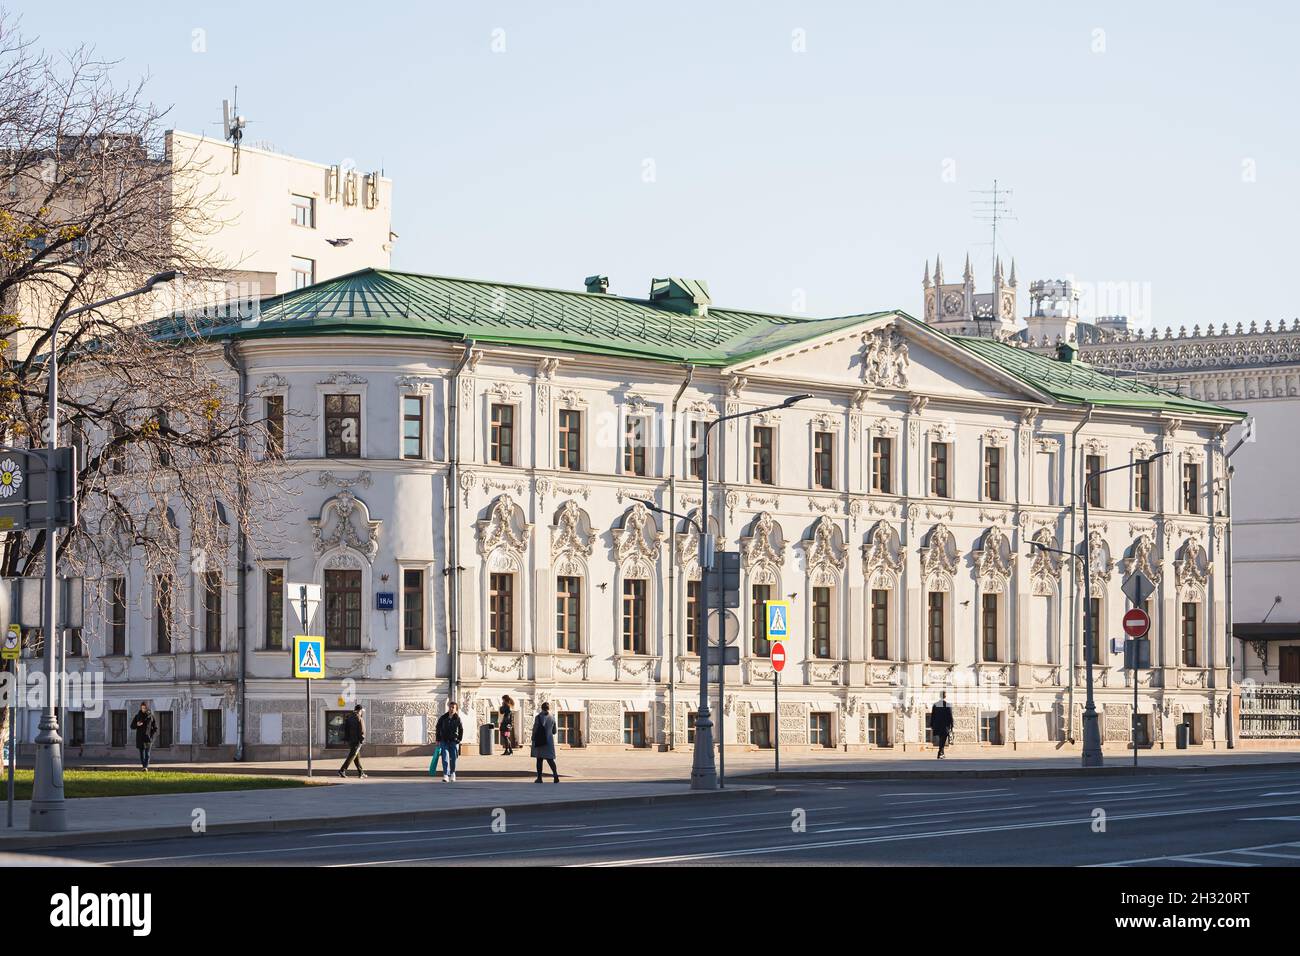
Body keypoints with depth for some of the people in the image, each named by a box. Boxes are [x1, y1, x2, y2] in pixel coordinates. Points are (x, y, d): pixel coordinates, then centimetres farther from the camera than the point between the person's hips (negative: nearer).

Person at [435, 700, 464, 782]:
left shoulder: (457, 719, -2)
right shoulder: (443, 718, -1)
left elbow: (461, 730, 6)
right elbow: (438, 729, 6)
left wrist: (459, 740, 0)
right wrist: (438, 740, 2)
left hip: (454, 741, 0)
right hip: (444, 741, 0)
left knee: (453, 759, 7)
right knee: (445, 758, -11)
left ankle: (452, 775, 26)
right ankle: (446, 775, -15)